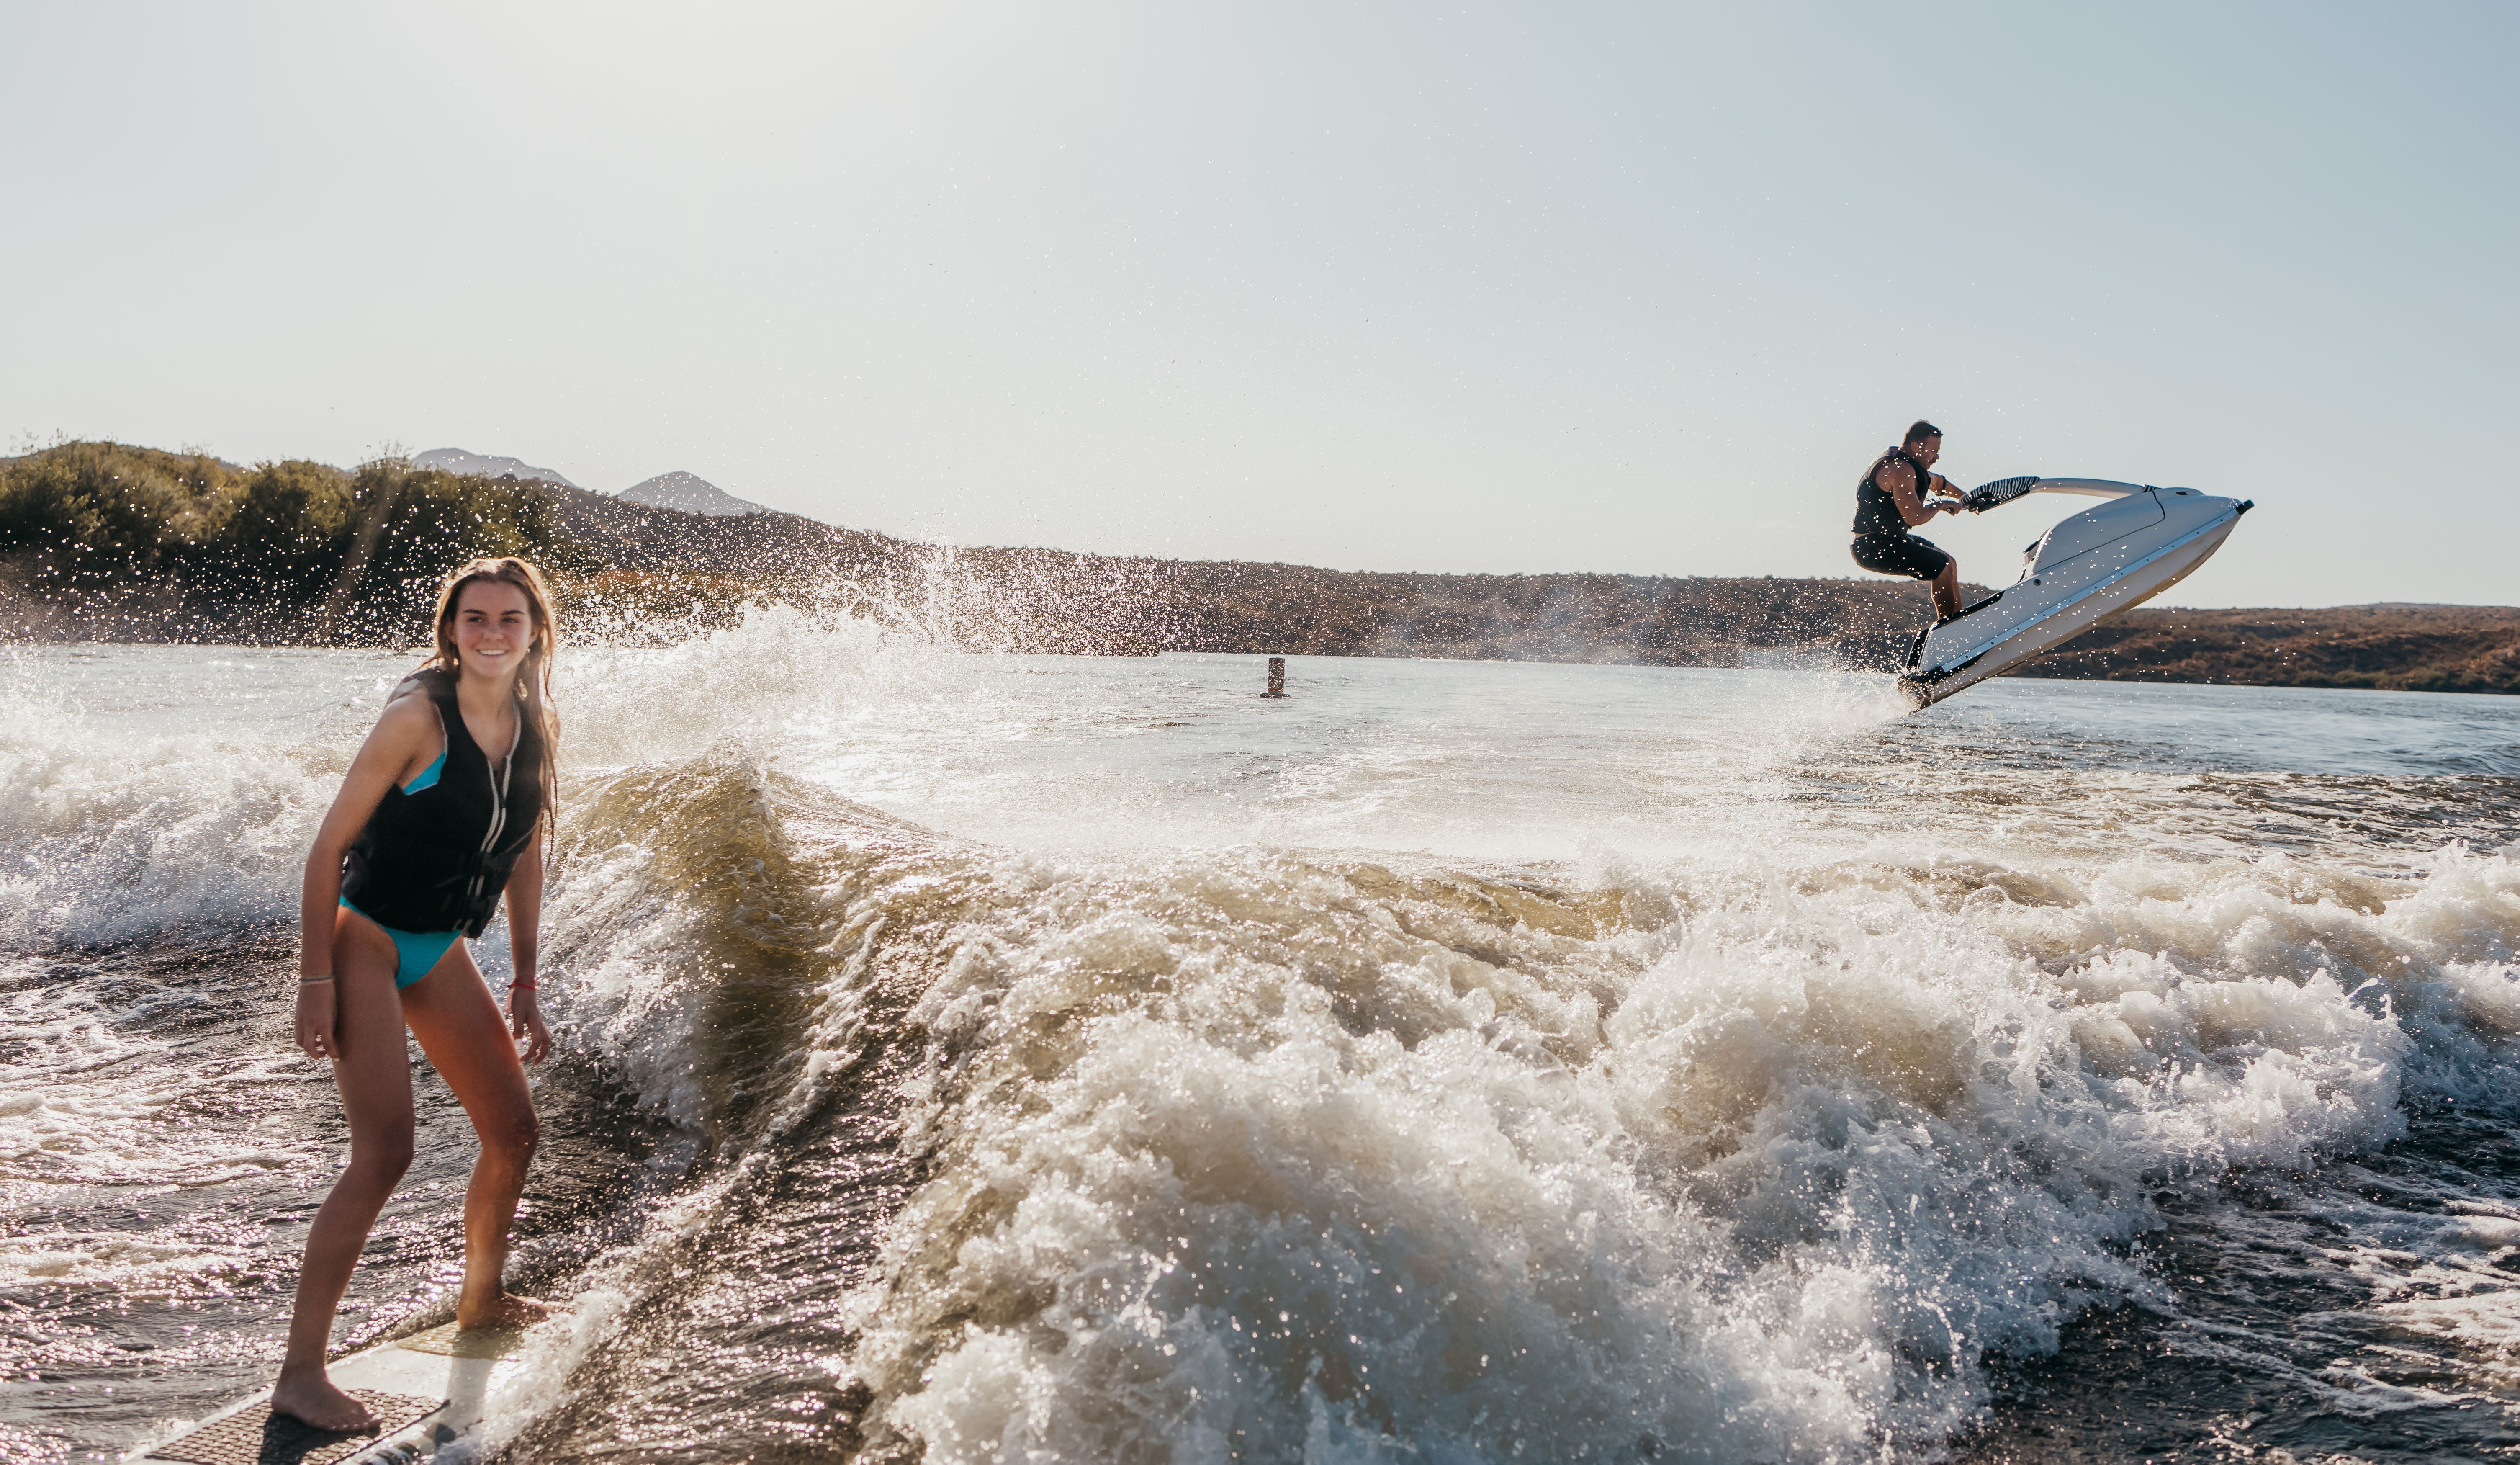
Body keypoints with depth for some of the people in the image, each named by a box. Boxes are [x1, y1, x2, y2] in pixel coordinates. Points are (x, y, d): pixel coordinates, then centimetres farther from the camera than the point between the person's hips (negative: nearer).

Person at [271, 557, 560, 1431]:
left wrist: (524, 987, 11)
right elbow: (330, 846, -16)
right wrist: (315, 980, -18)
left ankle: (482, 1301, 36)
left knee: (513, 1131, 13)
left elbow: (525, 859, 10)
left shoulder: (539, 728, 1)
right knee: (385, 1152, -18)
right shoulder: (419, 717, -19)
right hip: (365, 940, -7)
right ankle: (300, 1373, -10)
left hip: (441, 951, 7)